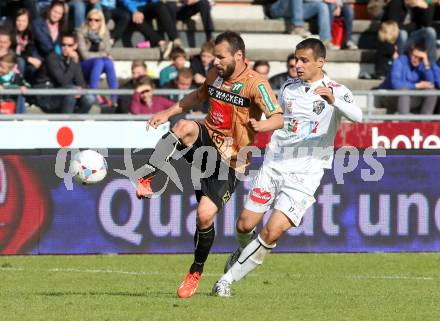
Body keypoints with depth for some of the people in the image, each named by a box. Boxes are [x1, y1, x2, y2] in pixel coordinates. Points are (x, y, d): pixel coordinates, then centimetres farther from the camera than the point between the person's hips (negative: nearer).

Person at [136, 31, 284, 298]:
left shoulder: (255, 84, -15)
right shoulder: (216, 75, 5)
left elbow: (279, 118, -23)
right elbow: (199, 96, 26)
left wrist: (261, 125, -45)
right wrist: (168, 113, 19)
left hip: (229, 161, -5)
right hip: (207, 140, 5)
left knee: (205, 215, -12)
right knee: (185, 127, -31)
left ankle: (196, 272, 13)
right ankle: (147, 179, -37)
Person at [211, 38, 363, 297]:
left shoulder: (335, 91, -6)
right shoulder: (288, 88, 10)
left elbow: (357, 116, -25)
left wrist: (333, 100, -40)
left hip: (304, 175, -5)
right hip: (273, 166, 5)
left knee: (273, 232, -16)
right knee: (245, 225, 3)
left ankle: (228, 279, -3)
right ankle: (244, 252, 38)